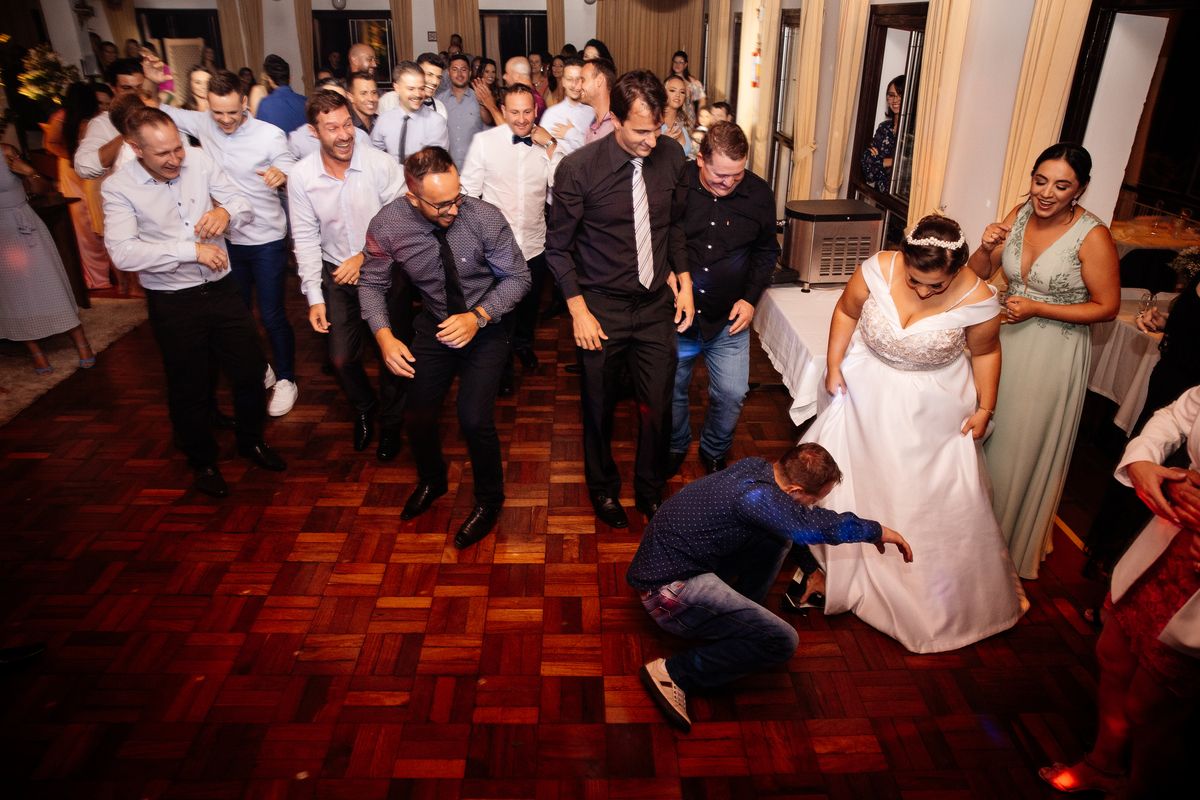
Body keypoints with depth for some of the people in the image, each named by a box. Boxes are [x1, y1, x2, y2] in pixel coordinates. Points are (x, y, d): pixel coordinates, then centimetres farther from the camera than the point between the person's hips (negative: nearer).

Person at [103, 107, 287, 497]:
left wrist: (225, 210, -23)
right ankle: (202, 461, 36)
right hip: (173, 304, -3)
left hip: (222, 290, 3)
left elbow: (245, 207, 0)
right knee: (188, 389, 12)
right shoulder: (118, 187, -12)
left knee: (251, 369, 12)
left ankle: (251, 441, 39)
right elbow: (124, 253, -23)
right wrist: (192, 250, -27)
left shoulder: (199, 160, -3)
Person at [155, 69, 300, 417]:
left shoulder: (269, 134, -13)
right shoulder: (203, 123, 0)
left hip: (267, 241, -5)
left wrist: (281, 173, -38)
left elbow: (290, 167, -15)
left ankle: (285, 380, 17)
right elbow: (163, 113, 14)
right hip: (227, 238, 5)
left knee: (272, 315, -1)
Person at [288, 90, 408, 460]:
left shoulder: (381, 164, -15)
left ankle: (390, 423, 31)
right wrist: (314, 296, -4)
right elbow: (306, 238, -2)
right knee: (342, 358, 3)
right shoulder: (301, 176, -8)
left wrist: (366, 256, -19)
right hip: (337, 275, 2)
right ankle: (364, 408, 37)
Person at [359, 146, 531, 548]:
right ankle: (431, 481, 41)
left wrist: (478, 317, -29)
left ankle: (489, 501, 16)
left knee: (474, 418, -14)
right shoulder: (387, 226, -19)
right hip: (436, 324, 3)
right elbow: (372, 282, -3)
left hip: (487, 324, -3)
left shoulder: (485, 218, -26)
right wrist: (384, 336, -18)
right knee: (419, 416, 4)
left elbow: (517, 277, -15)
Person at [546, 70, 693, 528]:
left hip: (656, 305, 3)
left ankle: (651, 491, 36)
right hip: (601, 308, -2)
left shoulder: (672, 155, -5)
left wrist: (684, 282, 4)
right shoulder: (578, 169, -16)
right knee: (599, 408, 14)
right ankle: (603, 487, 41)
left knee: (659, 407, 8)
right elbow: (559, 247, -7)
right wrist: (578, 310, -11)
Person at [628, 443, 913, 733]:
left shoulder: (755, 467, 3)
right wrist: (879, 532, -9)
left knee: (778, 537, 9)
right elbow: (821, 526, -26)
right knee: (782, 642, -15)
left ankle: (736, 617, 15)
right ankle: (673, 674, -10)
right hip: (671, 590, -10)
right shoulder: (756, 496, -27)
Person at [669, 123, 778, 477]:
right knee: (670, 392, 13)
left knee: (731, 396, 4)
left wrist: (751, 298, -1)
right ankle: (675, 446, 42)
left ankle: (714, 451, 34)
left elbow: (766, 252, 10)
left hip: (729, 319, 1)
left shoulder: (759, 194, -4)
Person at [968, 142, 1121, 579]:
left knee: (1026, 445, 10)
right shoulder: (1020, 214, -5)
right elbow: (978, 273, 0)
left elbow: (1107, 307, -14)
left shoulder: (1092, 238, -20)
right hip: (1006, 342, 5)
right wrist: (986, 247, -21)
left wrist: (1037, 309, -21)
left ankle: (1013, 543, 34)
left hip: (1054, 354, -5)